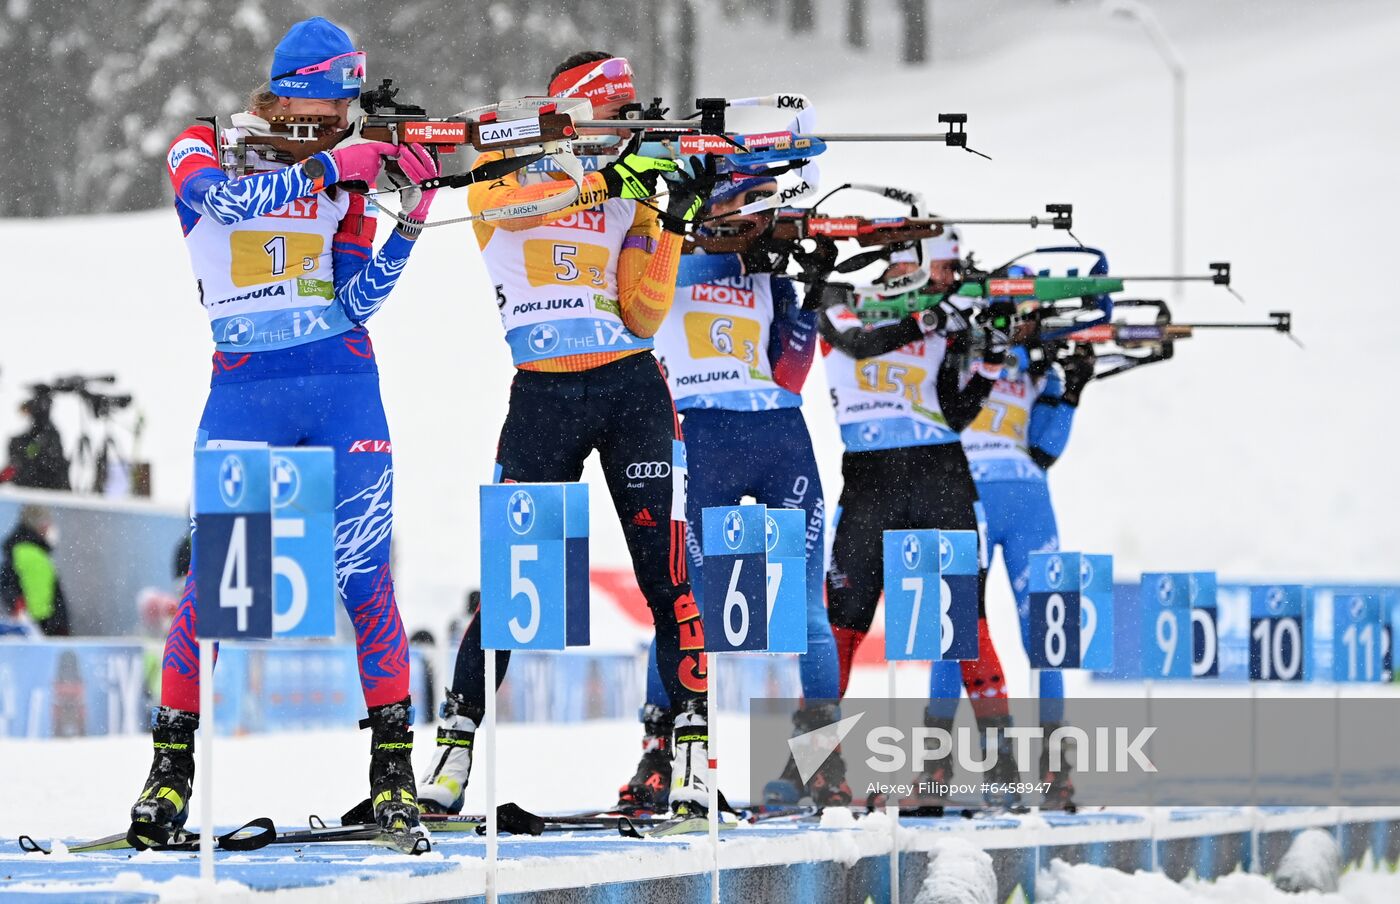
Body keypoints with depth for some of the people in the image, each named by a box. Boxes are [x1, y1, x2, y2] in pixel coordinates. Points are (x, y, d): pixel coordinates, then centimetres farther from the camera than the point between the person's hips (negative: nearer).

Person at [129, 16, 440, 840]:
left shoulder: (347, 169, 10)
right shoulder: (201, 151, 3)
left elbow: (358, 300, 5)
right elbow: (227, 197, -21)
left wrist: (411, 223, -6)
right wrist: (328, 168, -24)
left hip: (343, 386, 2)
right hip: (244, 391, -2)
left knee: (363, 576, -6)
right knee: (212, 577, -7)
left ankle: (395, 769, -1)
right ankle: (173, 767, 4)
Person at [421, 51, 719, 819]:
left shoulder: (630, 201, 12)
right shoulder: (501, 174, 6)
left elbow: (642, 317, 4)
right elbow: (504, 202, -20)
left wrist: (675, 224, -5)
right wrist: (608, 180, -25)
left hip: (631, 390, 2)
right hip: (542, 398, -2)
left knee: (663, 574, -7)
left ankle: (691, 752, -5)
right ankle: (453, 753, 7)